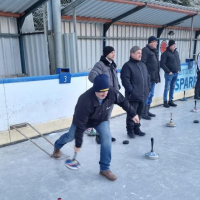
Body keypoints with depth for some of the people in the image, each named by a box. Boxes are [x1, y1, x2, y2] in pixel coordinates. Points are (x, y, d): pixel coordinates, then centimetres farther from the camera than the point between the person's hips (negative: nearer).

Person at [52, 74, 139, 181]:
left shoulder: (111, 92, -33)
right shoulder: (85, 101, -44)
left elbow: (123, 101, -9)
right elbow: (80, 125, -36)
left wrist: (133, 114, -2)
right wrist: (78, 144, -27)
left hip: (102, 120, 3)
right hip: (82, 120, -3)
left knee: (107, 137, -19)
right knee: (70, 136, 17)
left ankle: (104, 169, -7)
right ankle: (56, 147, 53)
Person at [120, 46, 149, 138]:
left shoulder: (142, 65, 16)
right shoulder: (127, 66, -9)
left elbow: (147, 78, 22)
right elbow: (125, 80, -15)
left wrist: (147, 88, 14)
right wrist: (131, 91, -17)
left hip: (143, 95, 7)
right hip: (133, 96, -7)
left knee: (139, 113, 15)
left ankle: (136, 128, 29)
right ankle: (130, 130, 15)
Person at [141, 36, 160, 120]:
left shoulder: (154, 51, 18)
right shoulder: (145, 50, -10)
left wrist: (157, 76, 19)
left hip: (153, 77, 10)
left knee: (151, 95, 14)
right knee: (147, 95, -6)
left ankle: (147, 111, 25)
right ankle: (144, 113, 3)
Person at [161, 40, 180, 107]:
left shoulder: (176, 52, 13)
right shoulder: (165, 53, -8)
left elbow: (178, 61, 23)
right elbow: (162, 64, -12)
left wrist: (179, 69, 10)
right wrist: (168, 71, -14)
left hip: (176, 73, 7)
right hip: (169, 74, -7)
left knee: (172, 88, 11)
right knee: (167, 88, -2)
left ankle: (171, 101, 20)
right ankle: (165, 102, 4)